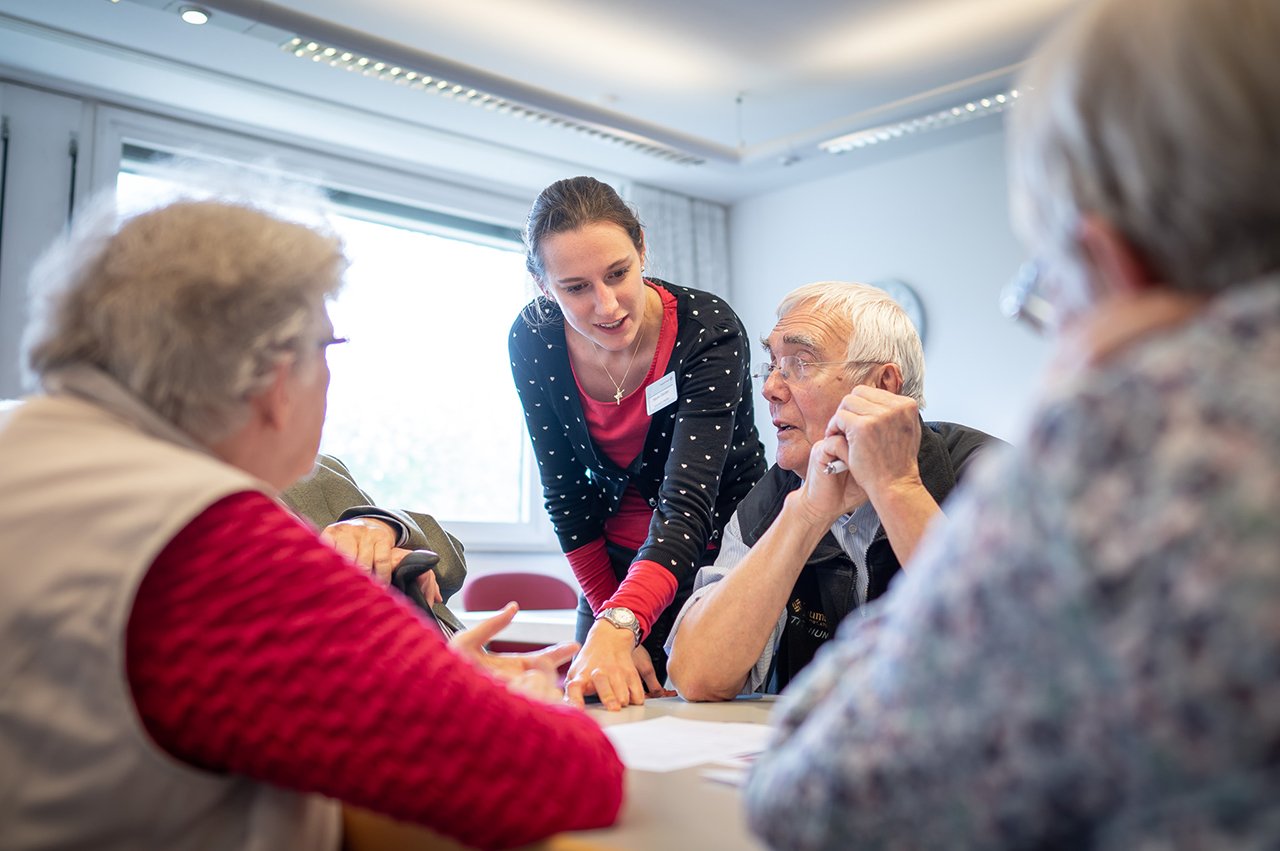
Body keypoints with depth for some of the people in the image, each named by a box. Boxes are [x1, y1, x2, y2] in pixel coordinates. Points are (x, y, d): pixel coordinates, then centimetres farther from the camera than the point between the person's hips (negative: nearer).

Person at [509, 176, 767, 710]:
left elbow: (688, 504, -36)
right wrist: (609, 624, -13)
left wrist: (619, 625, -51)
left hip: (715, 551, -3)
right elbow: (565, 493, -10)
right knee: (601, 705, 11)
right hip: (617, 564, 3)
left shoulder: (710, 331, -28)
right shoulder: (532, 341, -16)